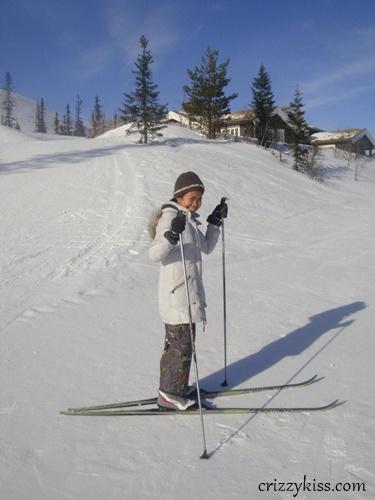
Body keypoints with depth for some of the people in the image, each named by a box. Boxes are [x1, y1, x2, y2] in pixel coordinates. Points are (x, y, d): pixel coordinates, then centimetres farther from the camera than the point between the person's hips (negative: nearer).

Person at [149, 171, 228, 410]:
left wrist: (216, 221, 20)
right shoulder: (170, 217, -14)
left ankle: (172, 387, 29)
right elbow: (155, 254, -24)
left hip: (190, 290, 9)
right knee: (182, 342, -3)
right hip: (176, 292, -9)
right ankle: (170, 393, 10)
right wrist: (172, 235, -40)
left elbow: (206, 247, 26)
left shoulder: (190, 220, 14)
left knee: (176, 341, 17)